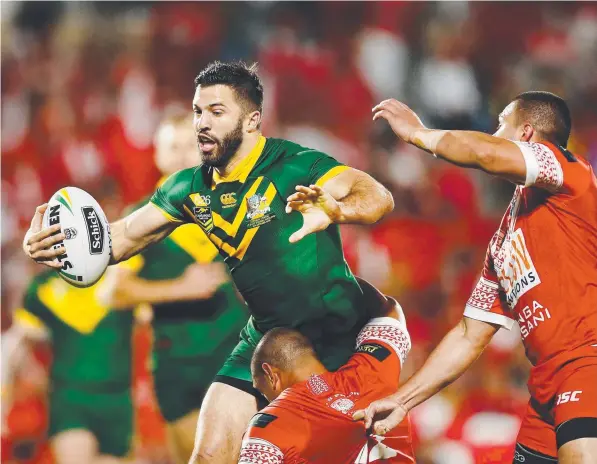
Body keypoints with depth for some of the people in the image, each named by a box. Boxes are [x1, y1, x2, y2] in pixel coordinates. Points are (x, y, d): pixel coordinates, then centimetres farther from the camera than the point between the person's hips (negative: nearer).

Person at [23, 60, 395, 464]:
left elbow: (379, 198, -29)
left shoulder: (294, 165, -19)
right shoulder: (192, 188, 1)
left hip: (339, 333, -5)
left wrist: (331, 211, -52)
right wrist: (51, 246, -11)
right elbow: (127, 235, 7)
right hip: (267, 336, 5)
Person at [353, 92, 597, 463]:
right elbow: (470, 337, 27)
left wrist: (416, 132, -2)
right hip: (547, 385, 9)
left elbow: (487, 153, -20)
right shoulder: (504, 238, 25)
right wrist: (401, 401, 23)